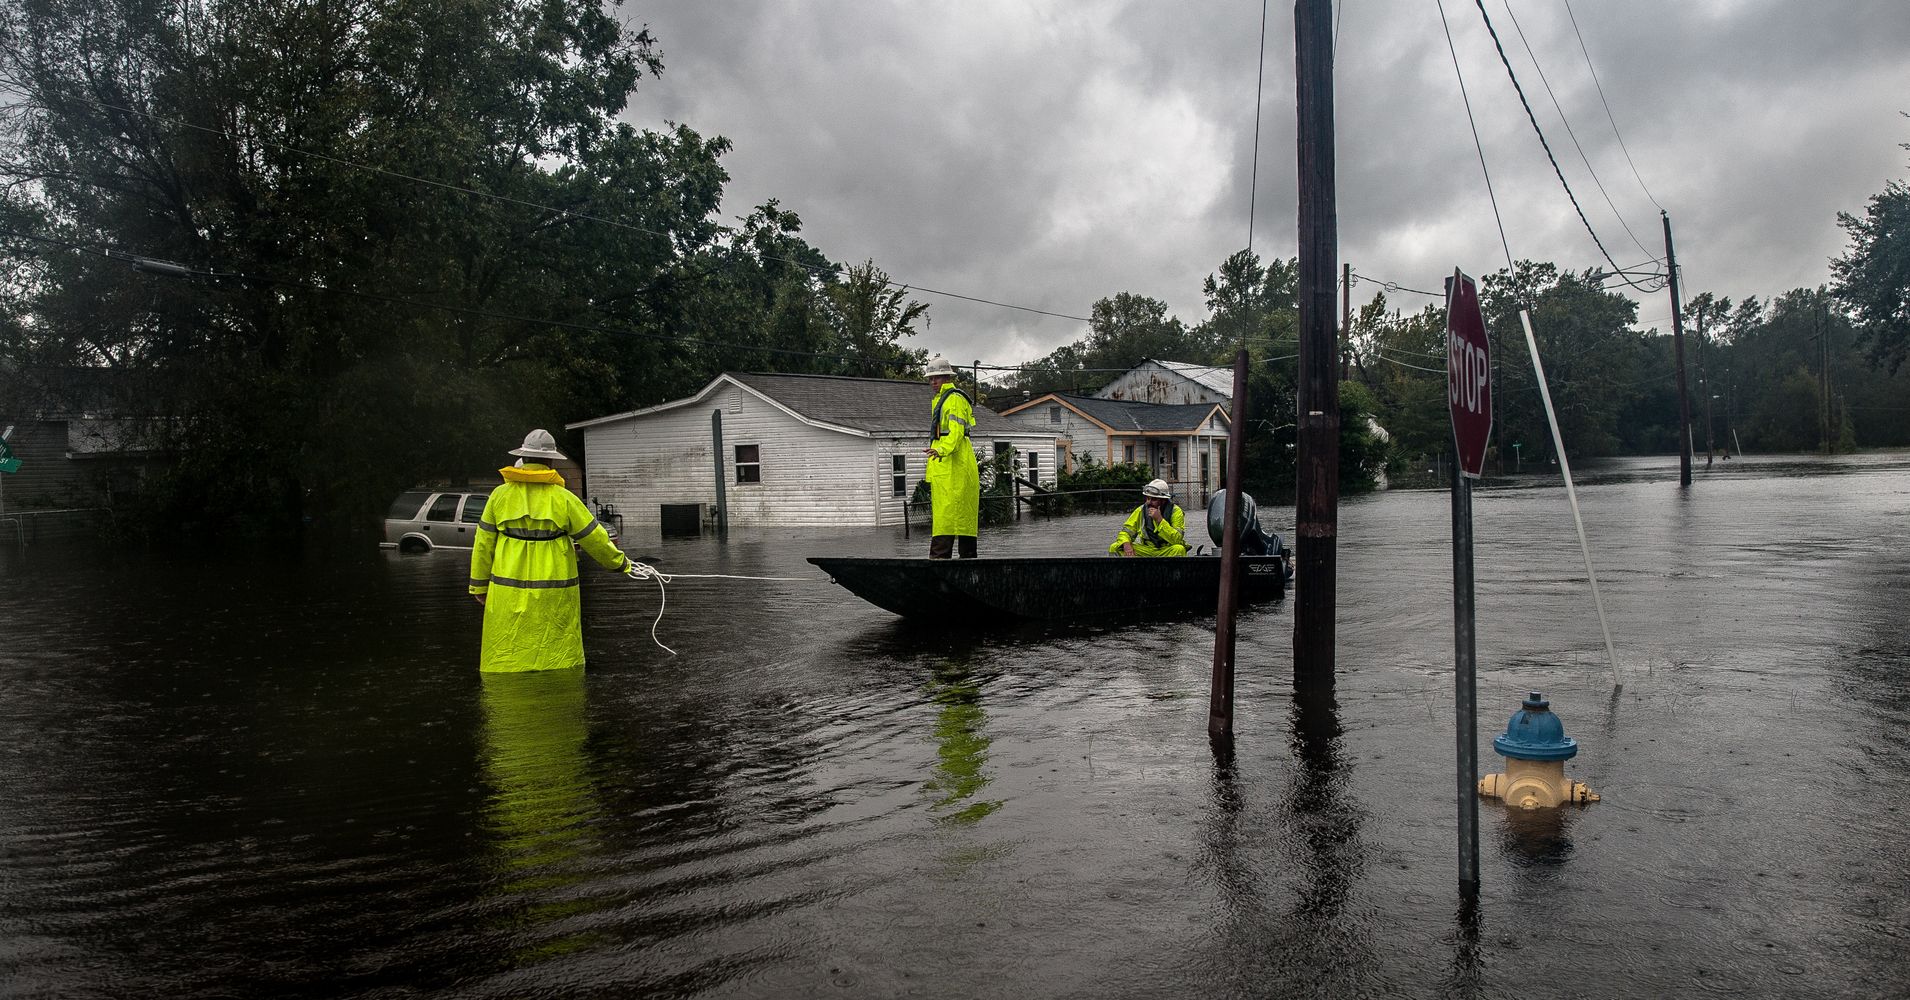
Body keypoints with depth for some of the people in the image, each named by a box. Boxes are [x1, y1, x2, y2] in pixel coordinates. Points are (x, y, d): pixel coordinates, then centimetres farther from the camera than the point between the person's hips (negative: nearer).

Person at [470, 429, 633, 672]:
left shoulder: (500, 495, 1)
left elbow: (484, 545, 6)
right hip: (553, 594, -1)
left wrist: (479, 585, 16)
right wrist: (621, 562, 16)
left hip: (509, 593, 2)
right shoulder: (563, 499, -6)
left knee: (504, 658, 8)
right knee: (559, 655, 8)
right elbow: (595, 539, 0)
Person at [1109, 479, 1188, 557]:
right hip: (1146, 550, 3)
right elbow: (1126, 531, 1)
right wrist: (1126, 544, -23)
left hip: (1168, 551, -3)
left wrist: (1160, 519, -28)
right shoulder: (1141, 510, -2)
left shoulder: (1175, 511, -11)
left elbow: (1177, 539, -22)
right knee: (1114, 548, -17)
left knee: (1179, 549, -37)